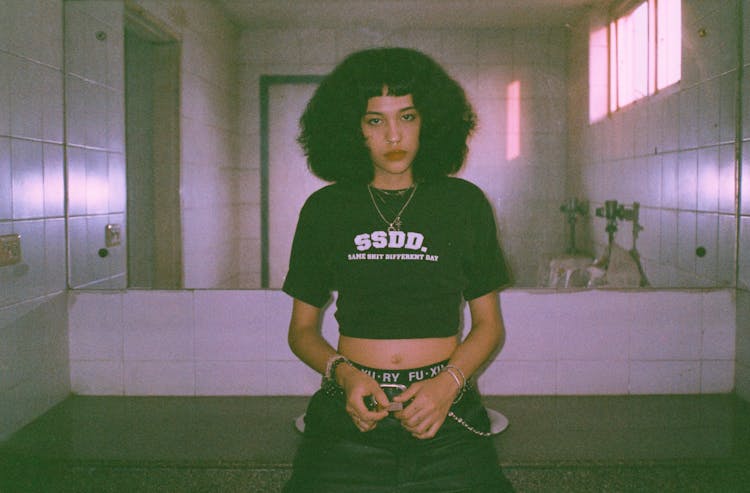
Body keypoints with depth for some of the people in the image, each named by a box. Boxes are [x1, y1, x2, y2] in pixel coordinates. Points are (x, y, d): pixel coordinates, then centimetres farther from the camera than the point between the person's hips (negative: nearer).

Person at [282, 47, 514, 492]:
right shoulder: (325, 209, 7)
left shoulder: (464, 203, 7)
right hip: (350, 414, 0)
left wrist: (449, 383, -7)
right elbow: (302, 328, 12)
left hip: (447, 418, 0)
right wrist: (343, 373, -7)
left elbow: (489, 323, 10)